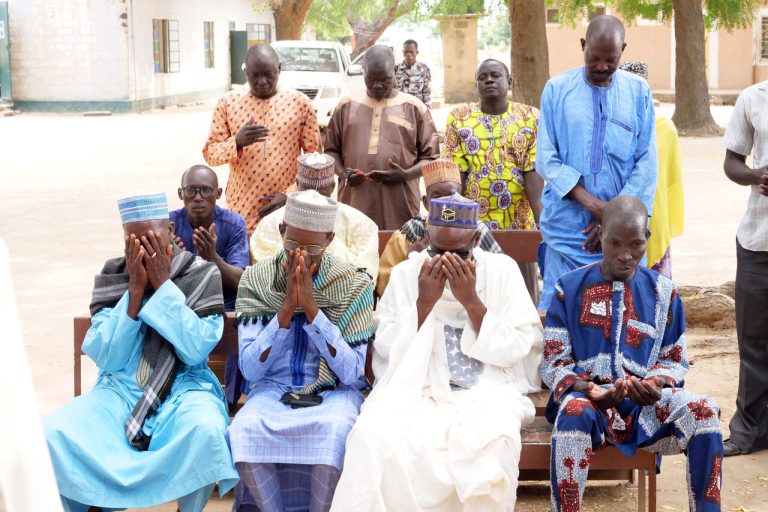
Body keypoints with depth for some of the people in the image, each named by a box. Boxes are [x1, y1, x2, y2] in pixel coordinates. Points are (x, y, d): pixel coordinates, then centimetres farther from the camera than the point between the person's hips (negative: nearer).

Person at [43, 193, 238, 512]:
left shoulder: (201, 275, -3)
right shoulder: (112, 277, 2)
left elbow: (196, 350, -14)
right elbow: (106, 359, -7)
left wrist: (163, 284, -17)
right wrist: (135, 289, -14)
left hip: (183, 389, -2)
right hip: (121, 390, 2)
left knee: (206, 430, -37)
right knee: (53, 434, -25)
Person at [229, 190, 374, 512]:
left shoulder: (355, 284, -6)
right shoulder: (255, 279, -3)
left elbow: (351, 373, -13)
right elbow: (250, 369, -9)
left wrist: (311, 307, -20)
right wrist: (287, 307, -19)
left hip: (333, 391, -1)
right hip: (273, 389, 1)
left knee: (334, 431, -35)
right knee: (244, 431, -31)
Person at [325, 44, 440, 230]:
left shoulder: (414, 108, 7)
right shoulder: (347, 106, 13)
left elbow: (430, 156, 7)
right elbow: (331, 150, 17)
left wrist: (405, 175, -11)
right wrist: (343, 174, -3)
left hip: (399, 205, -1)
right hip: (354, 202, 1)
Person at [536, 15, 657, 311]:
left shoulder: (639, 91, 4)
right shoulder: (557, 90, 1)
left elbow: (647, 163, 1)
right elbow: (546, 159, -3)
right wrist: (590, 202, -15)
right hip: (567, 226, -1)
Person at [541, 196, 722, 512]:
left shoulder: (663, 292, 11)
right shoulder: (570, 288, 5)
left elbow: (675, 361, 13)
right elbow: (553, 364, 3)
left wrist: (657, 384, -11)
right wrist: (586, 388, -18)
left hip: (647, 404, 2)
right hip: (588, 399, -2)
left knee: (703, 411, -28)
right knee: (573, 411, -38)